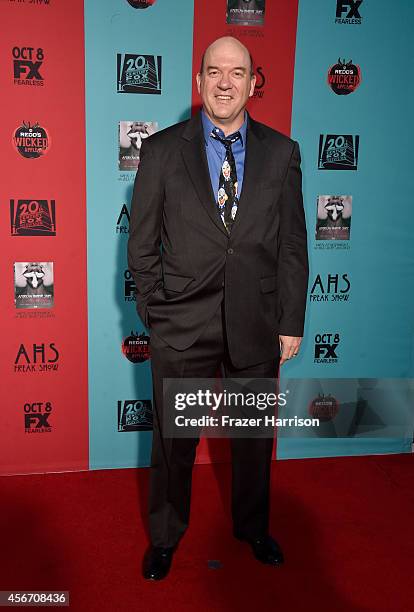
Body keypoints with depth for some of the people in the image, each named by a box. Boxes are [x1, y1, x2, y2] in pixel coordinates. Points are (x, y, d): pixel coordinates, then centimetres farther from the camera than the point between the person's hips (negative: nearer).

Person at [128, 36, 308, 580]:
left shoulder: (282, 152, 3)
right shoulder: (161, 150, -1)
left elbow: (293, 245, 3)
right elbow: (142, 244, 2)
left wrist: (292, 322, 0)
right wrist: (155, 314, -1)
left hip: (259, 325, 2)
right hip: (182, 328, -1)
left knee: (255, 435, 17)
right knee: (174, 439, 13)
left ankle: (252, 526, 43)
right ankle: (165, 536, 38)